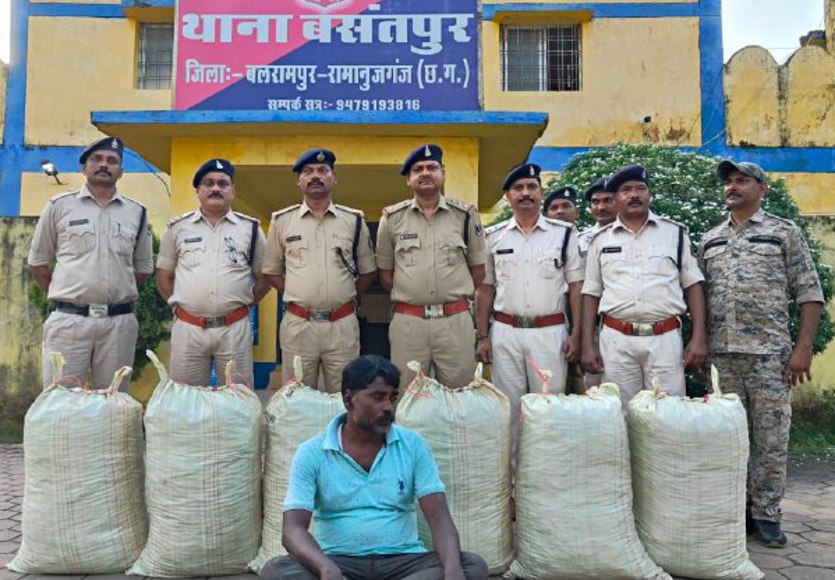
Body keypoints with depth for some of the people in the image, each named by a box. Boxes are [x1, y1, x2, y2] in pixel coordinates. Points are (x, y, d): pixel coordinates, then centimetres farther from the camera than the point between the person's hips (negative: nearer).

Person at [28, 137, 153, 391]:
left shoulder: (137, 213, 11)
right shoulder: (60, 206, 6)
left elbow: (143, 267, 18)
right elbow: (37, 261, 12)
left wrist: (117, 294, 11)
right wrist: (63, 297, 9)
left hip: (119, 322, 2)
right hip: (68, 320, -2)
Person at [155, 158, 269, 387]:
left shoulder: (250, 228, 6)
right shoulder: (178, 227, 8)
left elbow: (264, 277, 10)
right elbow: (164, 276, 14)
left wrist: (244, 303, 2)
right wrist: (177, 306, 5)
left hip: (235, 328, -1)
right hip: (187, 328, 1)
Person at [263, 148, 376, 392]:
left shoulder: (354, 220, 6)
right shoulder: (282, 220, 5)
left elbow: (368, 272, 13)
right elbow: (271, 272, 12)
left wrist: (344, 297, 3)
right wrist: (297, 297, 2)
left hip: (343, 325, 0)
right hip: (297, 324, 0)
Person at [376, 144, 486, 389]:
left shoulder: (465, 215, 5)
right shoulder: (392, 217, 5)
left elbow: (478, 268, 11)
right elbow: (385, 271, 11)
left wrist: (455, 297, 8)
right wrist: (408, 297, 6)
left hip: (456, 321, 0)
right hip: (407, 322, 0)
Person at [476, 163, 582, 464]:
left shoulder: (564, 233, 3)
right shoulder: (494, 236, 7)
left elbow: (576, 286, 3)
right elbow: (485, 289, 9)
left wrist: (576, 334, -5)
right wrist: (482, 336, 2)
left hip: (550, 332, -1)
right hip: (505, 333, 1)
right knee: (508, 407, 7)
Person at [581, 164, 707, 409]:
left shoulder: (675, 232, 7)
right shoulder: (601, 239, 9)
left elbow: (693, 286, 6)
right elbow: (591, 294, 9)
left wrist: (698, 338, -3)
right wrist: (587, 345, 2)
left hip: (665, 339, 0)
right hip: (616, 340, 1)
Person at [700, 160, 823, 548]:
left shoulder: (784, 232, 4)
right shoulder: (710, 240, 14)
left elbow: (809, 293, 0)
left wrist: (803, 348, -8)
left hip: (770, 352, -3)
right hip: (721, 353, 3)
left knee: (771, 436, 1)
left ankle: (766, 514, 14)